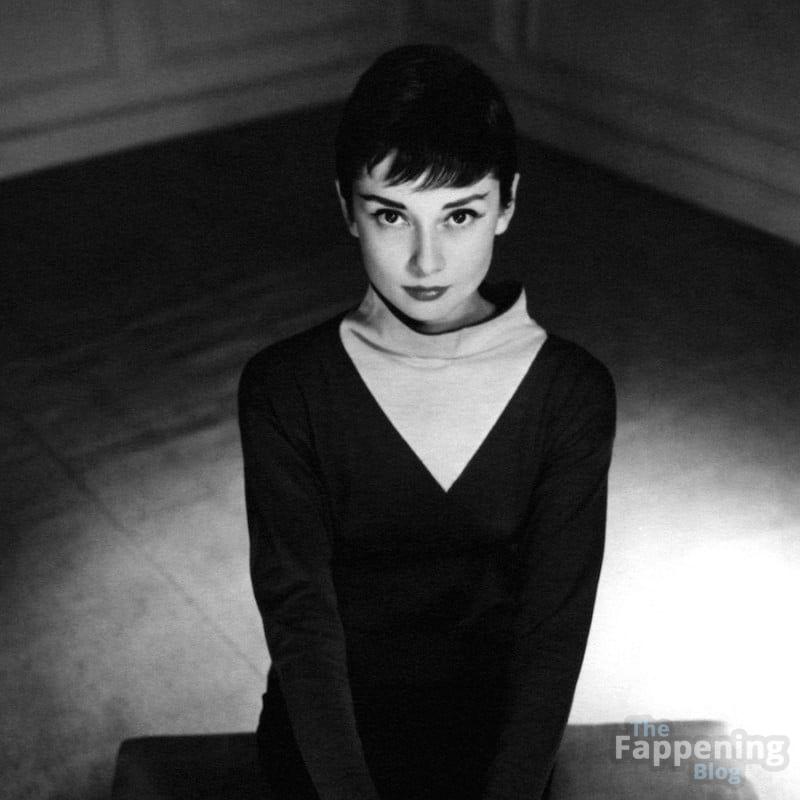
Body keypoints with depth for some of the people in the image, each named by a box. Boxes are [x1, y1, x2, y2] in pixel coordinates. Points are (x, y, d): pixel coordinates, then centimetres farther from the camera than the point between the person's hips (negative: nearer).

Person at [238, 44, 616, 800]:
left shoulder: (572, 392, -10)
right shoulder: (283, 389, -11)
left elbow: (555, 623, -11)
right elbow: (299, 613, -13)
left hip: (495, 726, 1)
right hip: (328, 728, 0)